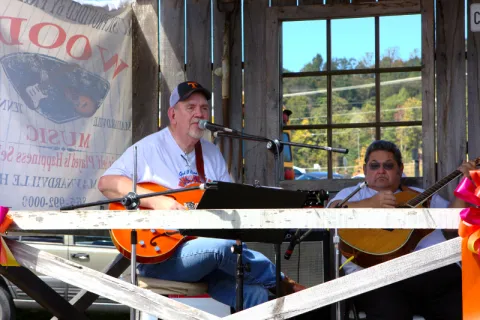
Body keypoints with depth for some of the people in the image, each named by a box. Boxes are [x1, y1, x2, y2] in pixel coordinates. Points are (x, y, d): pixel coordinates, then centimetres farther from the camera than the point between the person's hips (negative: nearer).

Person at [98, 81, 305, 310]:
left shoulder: (212, 154, 16)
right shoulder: (149, 149, -3)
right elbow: (106, 183, -13)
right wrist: (156, 201, -23)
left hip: (208, 254, 6)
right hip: (159, 256, -5)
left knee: (255, 294, -22)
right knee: (223, 245, -32)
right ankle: (284, 284, -8)